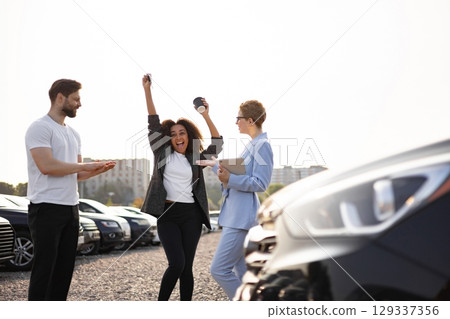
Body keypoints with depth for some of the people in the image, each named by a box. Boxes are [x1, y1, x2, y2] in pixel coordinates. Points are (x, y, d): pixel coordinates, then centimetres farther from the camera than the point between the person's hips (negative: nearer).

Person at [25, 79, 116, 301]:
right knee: (44, 269, -5)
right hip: (46, 209, -9)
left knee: (65, 269, 11)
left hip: (70, 209, 9)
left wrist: (97, 170, 0)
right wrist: (85, 165, -11)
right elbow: (46, 165, -22)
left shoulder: (73, 134, 17)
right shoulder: (40, 128, -9)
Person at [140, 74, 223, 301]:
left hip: (191, 215, 2)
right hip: (167, 214, -2)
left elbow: (218, 144, 3)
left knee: (187, 267, 3)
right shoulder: (163, 154, 7)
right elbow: (154, 125, 1)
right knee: (177, 263, -14)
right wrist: (147, 91, -5)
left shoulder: (196, 159, 11)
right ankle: (161, 302, 6)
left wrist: (206, 116, -3)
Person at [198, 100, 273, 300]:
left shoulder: (262, 145, -13)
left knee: (219, 269, -10)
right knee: (242, 272, 12)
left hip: (242, 217, -10)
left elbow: (260, 184, -19)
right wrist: (214, 165, 34)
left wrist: (229, 179, -26)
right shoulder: (252, 145, 17)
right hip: (235, 215, 10)